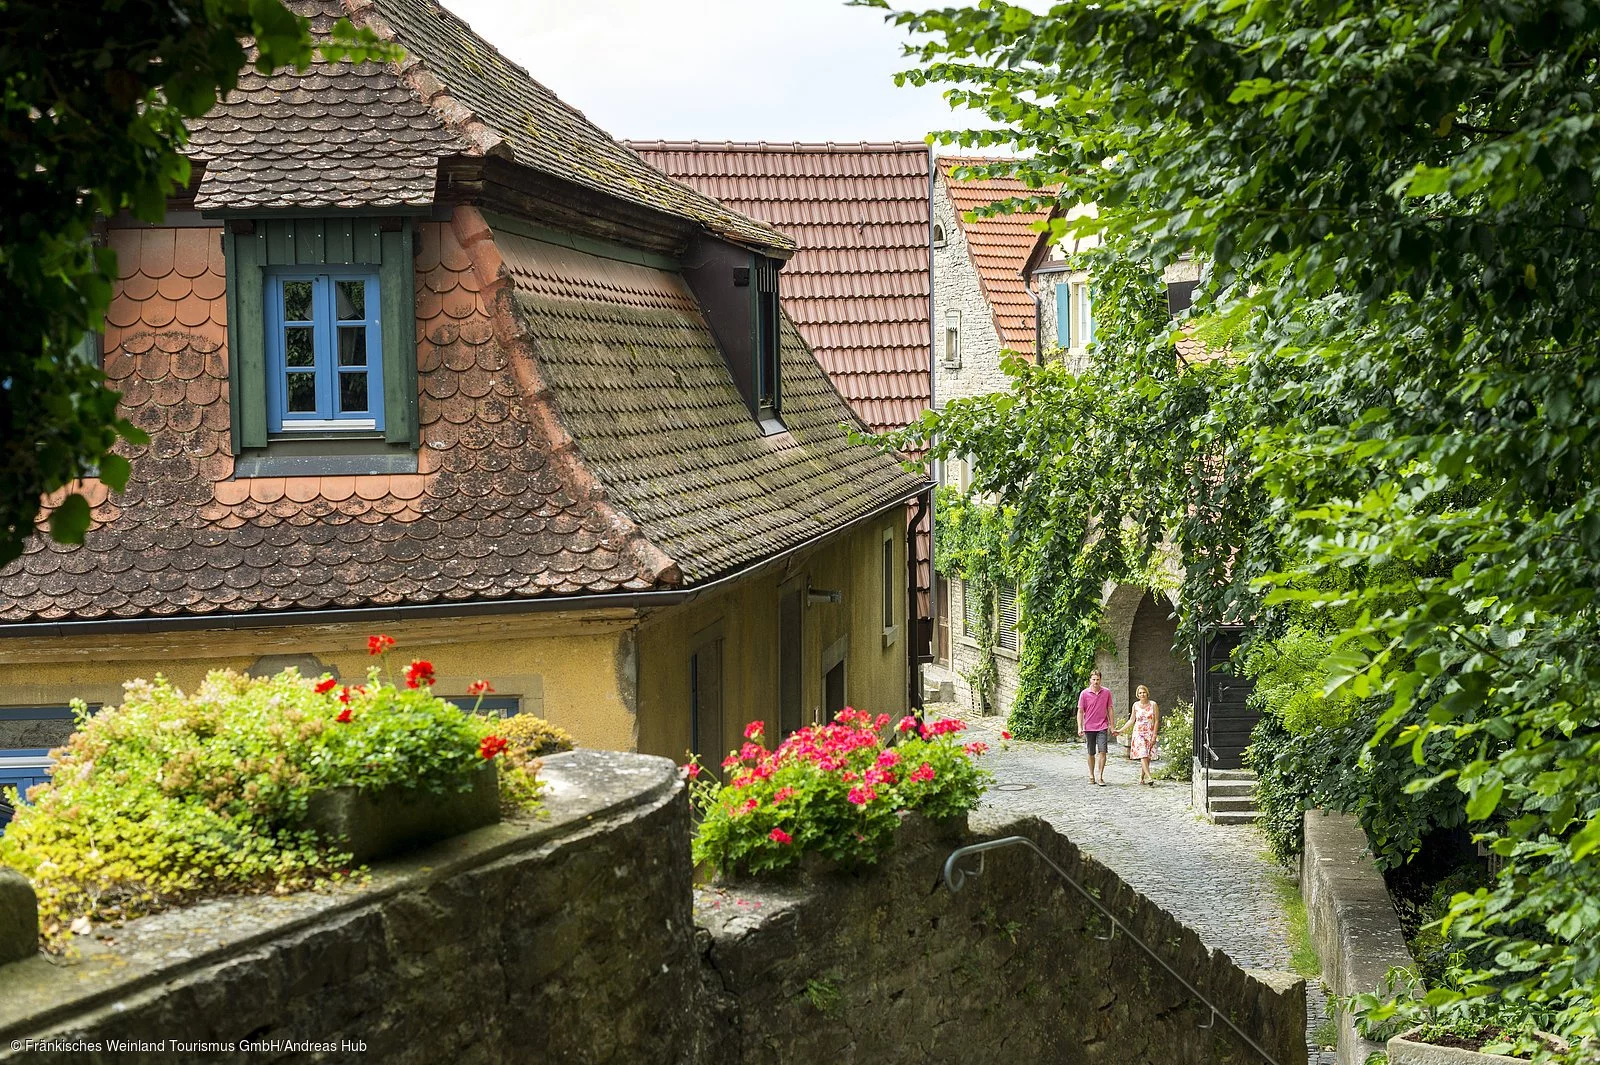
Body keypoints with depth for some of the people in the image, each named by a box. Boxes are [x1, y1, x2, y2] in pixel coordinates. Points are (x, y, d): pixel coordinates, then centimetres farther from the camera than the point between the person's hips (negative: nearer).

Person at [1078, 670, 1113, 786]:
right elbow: (1080, 711, 1)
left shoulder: (1106, 692, 2)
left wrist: (1111, 726, 7)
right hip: (1089, 727, 0)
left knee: (1102, 751, -10)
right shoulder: (1084, 693, -2)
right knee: (1091, 753, 8)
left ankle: (1100, 777, -7)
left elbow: (1109, 709, 9)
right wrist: (1080, 728, -7)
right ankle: (1091, 776, 21)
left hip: (1102, 727, 0)